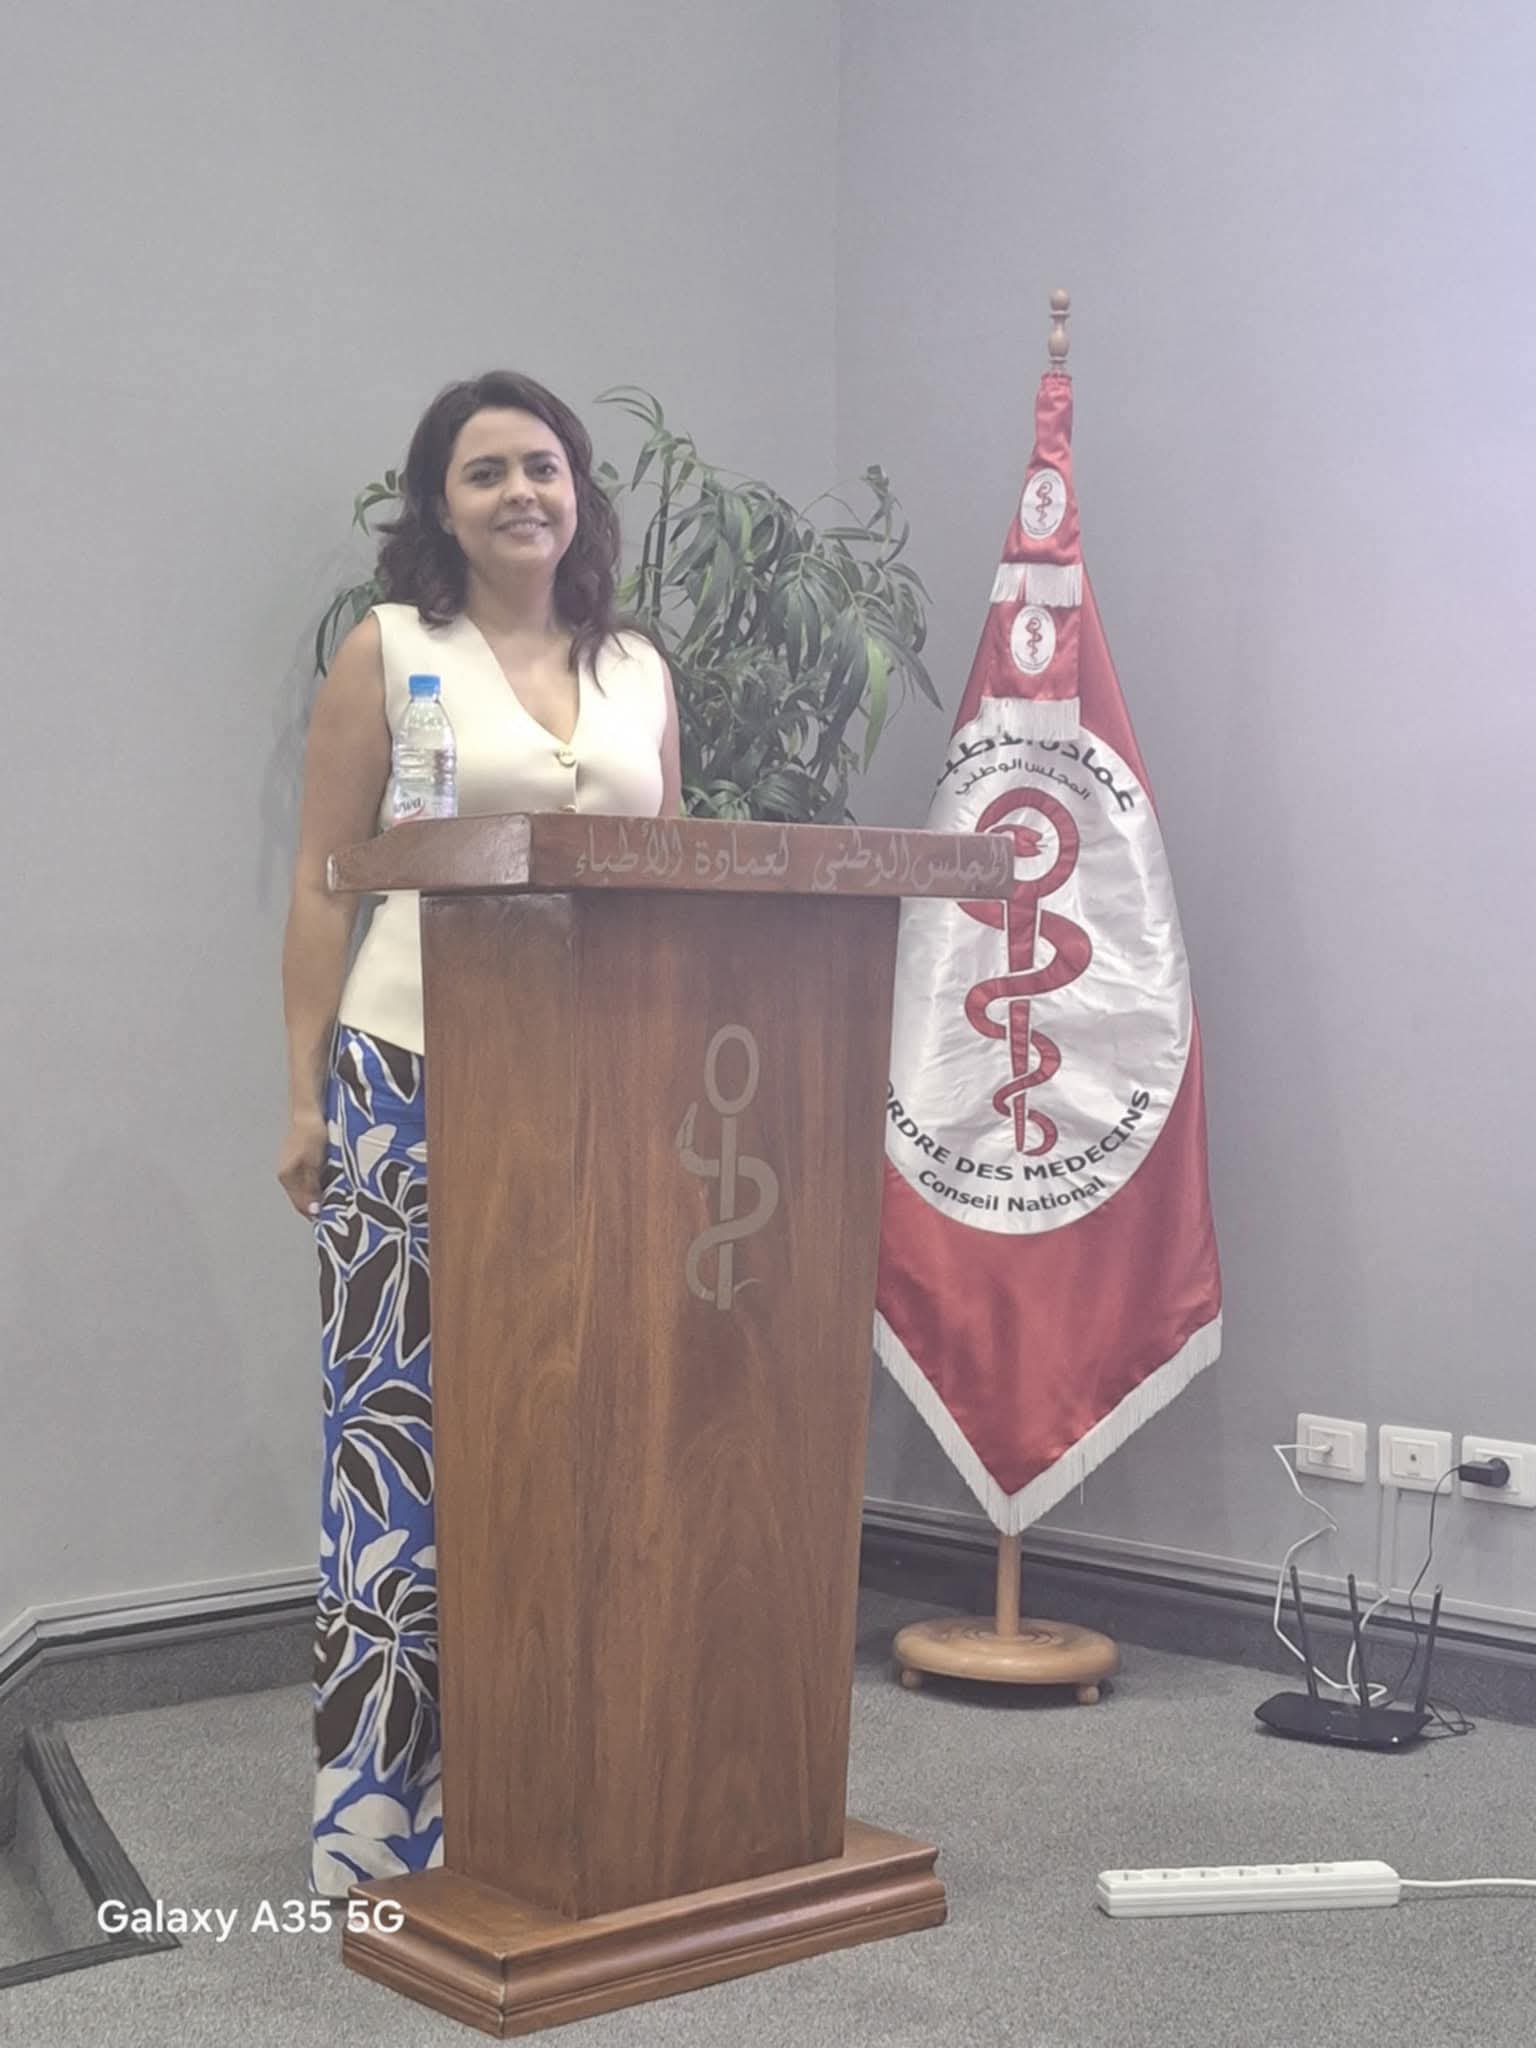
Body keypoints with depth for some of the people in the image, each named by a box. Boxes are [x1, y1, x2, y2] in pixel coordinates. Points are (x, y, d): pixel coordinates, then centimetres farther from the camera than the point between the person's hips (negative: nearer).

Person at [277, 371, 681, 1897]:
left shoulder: (639, 672, 14)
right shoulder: (386, 654, 3)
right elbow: (321, 882, 0)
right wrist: (305, 1094, -6)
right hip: (413, 1078, -4)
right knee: (401, 1420, -3)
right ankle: (375, 1813, 7)